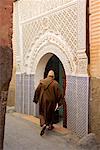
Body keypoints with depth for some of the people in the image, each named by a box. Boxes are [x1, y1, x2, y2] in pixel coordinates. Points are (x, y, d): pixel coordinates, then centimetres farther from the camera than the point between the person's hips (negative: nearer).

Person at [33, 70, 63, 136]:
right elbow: (59, 93, -10)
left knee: (42, 113, 11)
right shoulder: (55, 83, -11)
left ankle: (43, 124, -11)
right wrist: (59, 102, -1)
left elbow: (37, 91, 5)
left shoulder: (42, 82, -2)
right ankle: (50, 125, 26)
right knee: (50, 113, 18)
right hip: (51, 101, -1)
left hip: (42, 101, 2)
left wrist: (36, 99, 16)